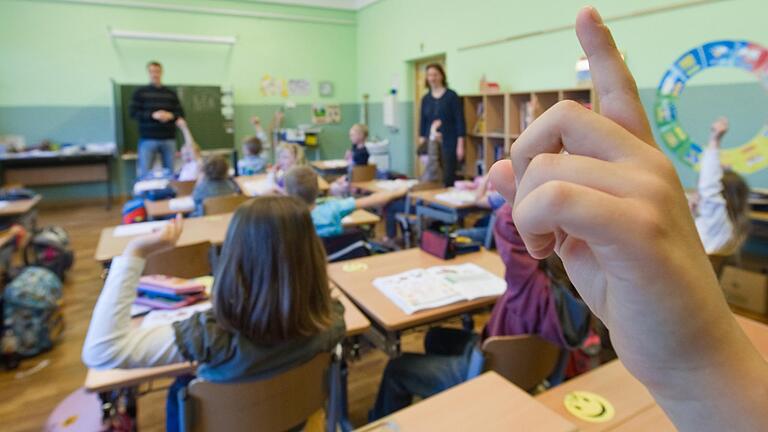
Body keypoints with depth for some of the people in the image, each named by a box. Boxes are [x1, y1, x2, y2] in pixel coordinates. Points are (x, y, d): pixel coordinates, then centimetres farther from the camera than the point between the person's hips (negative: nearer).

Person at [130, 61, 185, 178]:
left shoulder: (171, 93, 12)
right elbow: (133, 113, -2)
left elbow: (181, 113, 10)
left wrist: (170, 115, -10)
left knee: (170, 172, 6)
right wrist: (153, 115, -15)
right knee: (144, 173, -3)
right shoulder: (140, 92, 5)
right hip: (148, 139, -2)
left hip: (169, 139, 2)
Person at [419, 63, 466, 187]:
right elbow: (423, 122, 12)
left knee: (448, 179, -4)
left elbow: (460, 121, -6)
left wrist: (460, 145, -11)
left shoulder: (452, 96, -4)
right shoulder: (425, 99, 9)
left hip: (449, 144, -4)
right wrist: (421, 143, 6)